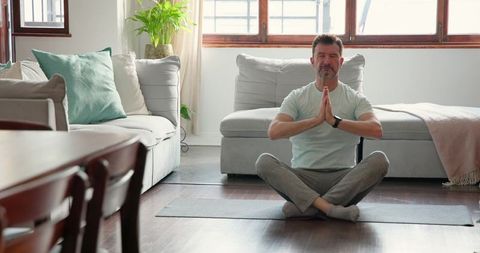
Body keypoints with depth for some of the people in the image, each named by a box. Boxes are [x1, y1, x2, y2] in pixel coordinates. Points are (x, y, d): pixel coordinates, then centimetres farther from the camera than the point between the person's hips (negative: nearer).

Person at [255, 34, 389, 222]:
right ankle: (332, 208, -40)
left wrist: (335, 121, -27)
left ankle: (305, 206, -32)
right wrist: (316, 120, -24)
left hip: (343, 178, 0)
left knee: (379, 160, -28)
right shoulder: (297, 97, 5)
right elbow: (274, 131, -14)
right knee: (264, 162, -27)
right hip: (302, 177, 0)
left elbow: (376, 130, -16)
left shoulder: (356, 99, 4)